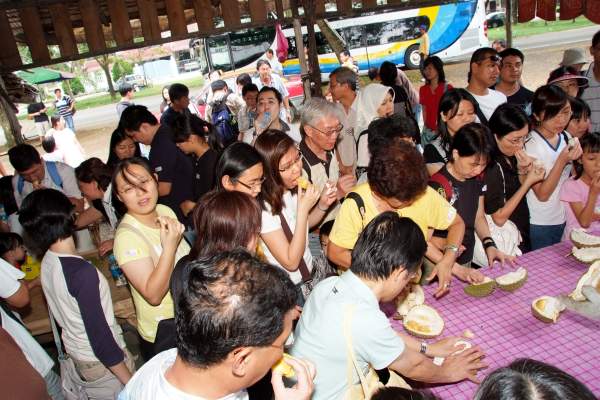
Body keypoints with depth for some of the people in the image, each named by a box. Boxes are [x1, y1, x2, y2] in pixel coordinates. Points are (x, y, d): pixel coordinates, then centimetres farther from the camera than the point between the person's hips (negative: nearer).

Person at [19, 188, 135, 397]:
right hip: (104, 360, -8)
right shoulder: (82, 272, -32)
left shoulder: (47, 262, -7)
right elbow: (100, 336, -27)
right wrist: (131, 382, -19)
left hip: (74, 350, 8)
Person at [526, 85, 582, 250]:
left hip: (563, 220, 7)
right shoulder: (530, 145, -19)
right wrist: (562, 161, -25)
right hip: (539, 225, -6)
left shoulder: (566, 138, 2)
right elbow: (542, 194, -19)